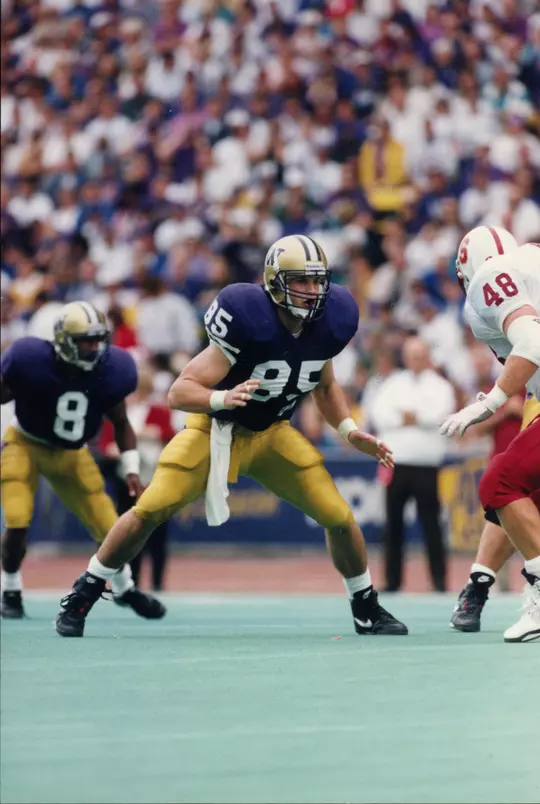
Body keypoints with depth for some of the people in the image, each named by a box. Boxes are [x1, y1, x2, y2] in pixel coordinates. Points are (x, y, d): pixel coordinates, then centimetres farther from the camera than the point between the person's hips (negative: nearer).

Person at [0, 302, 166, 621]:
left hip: (71, 454, 3)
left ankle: (125, 588, 28)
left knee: (110, 528, 0)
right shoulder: (32, 363, -27)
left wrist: (132, 470, -5)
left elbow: (121, 424, 1)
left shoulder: (110, 371, -15)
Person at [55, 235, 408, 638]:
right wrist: (223, 398, -49)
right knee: (150, 510, -17)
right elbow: (179, 392, -30)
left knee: (339, 518, -4)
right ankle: (82, 597, 1)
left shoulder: (326, 326, -11)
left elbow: (325, 386, 11)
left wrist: (350, 431, -3)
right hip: (216, 430, -5)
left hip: (273, 436, 5)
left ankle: (367, 611, 18)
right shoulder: (248, 321, -30)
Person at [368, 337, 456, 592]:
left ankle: (439, 579, 2)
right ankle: (392, 580, 9)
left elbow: (440, 413, -12)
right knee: (393, 523, 4)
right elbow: (378, 412, -1)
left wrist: (413, 416, -6)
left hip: (426, 463, -3)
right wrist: (402, 419, -12)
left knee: (430, 521, -4)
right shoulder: (393, 384, 14)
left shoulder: (440, 386, 7)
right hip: (395, 461, 3)